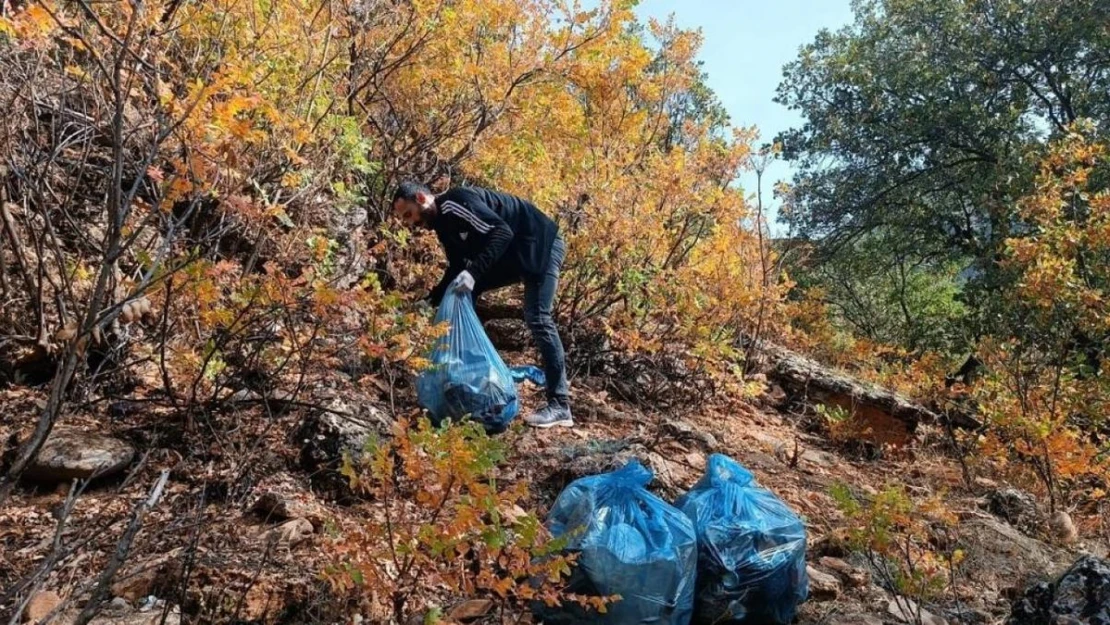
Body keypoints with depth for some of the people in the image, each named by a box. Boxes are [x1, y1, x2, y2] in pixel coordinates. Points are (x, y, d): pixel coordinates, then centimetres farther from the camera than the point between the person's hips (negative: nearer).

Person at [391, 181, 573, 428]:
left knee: (537, 317, -18)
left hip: (541, 244, -10)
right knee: (461, 294, 8)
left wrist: (473, 272, -37)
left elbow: (502, 232, -31)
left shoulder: (455, 203, -21)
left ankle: (559, 406, -16)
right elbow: (458, 269, 13)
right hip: (512, 254, 10)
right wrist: (429, 301, 5)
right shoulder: (444, 224, 9)